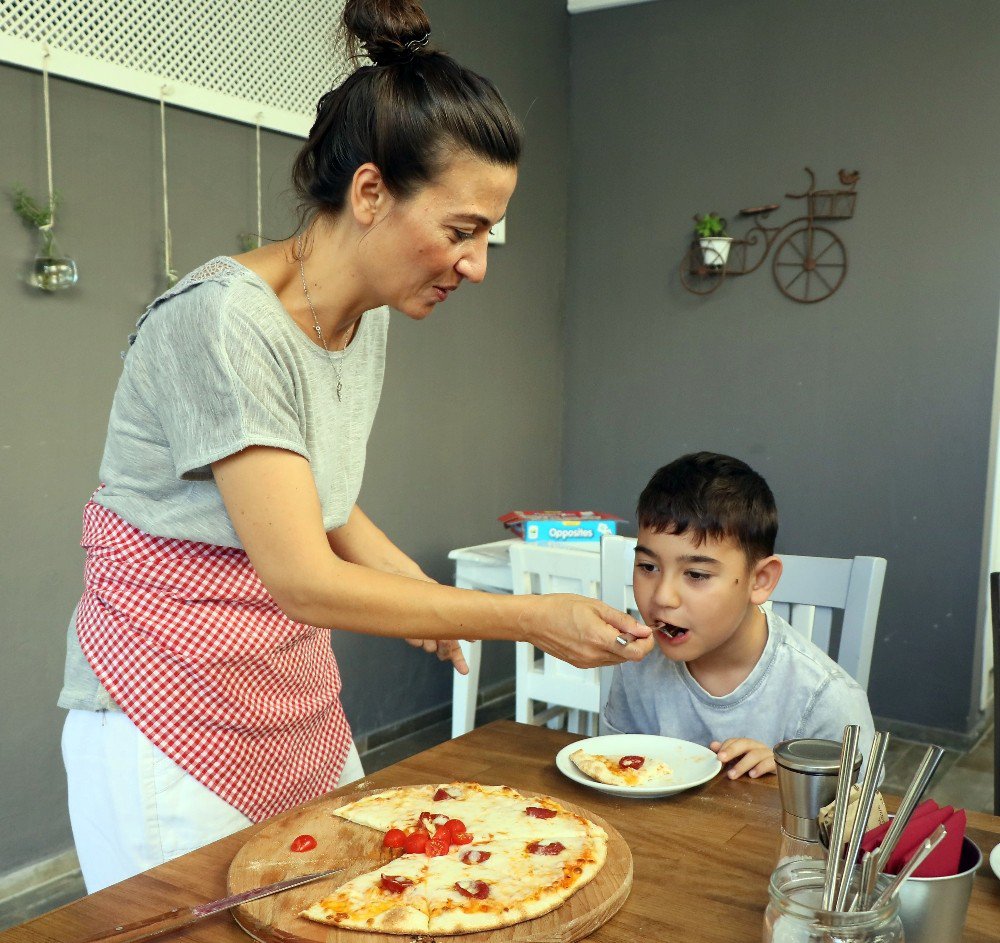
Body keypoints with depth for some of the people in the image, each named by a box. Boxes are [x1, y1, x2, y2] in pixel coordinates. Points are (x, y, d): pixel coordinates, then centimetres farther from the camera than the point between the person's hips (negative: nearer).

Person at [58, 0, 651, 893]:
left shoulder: (369, 318, 2)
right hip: (172, 718, -7)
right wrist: (533, 617, -21)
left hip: (298, 701, 8)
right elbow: (304, 581, -25)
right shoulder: (222, 320, -24)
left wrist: (416, 585, -2)